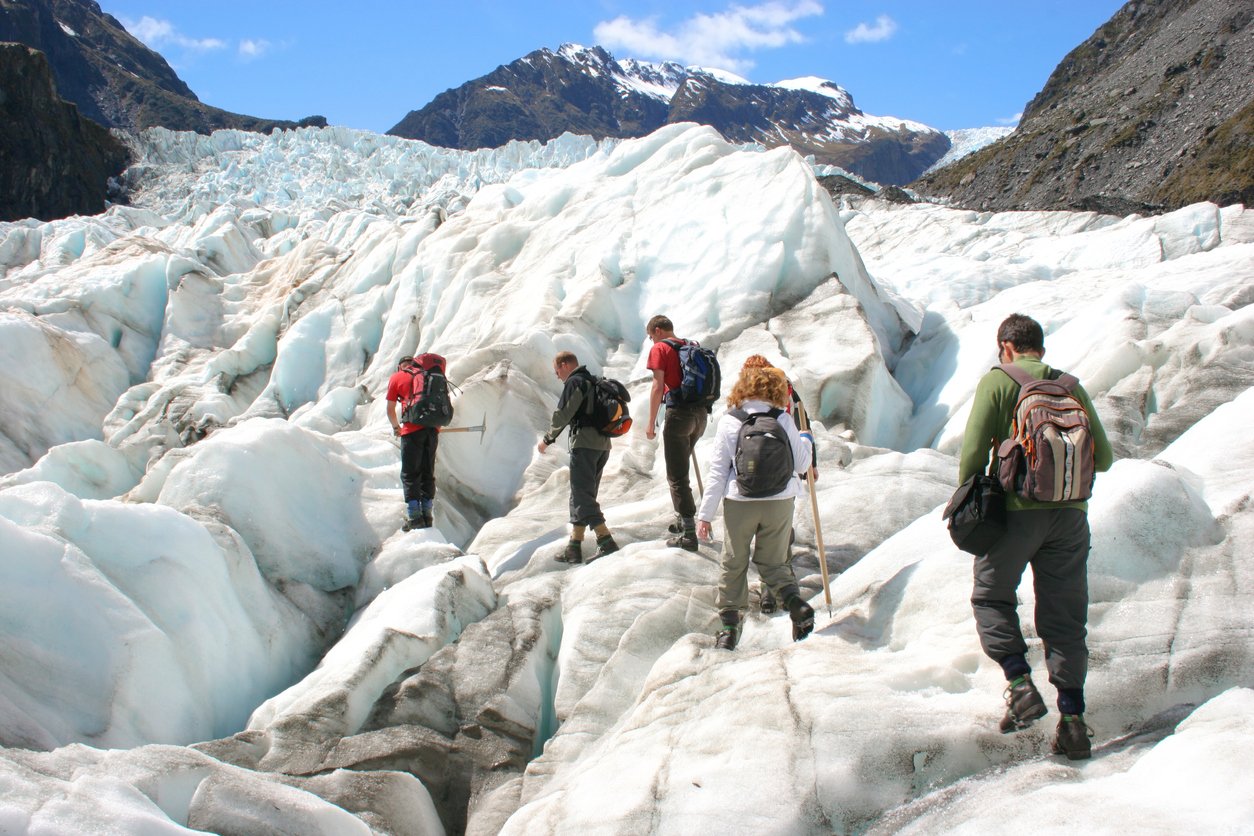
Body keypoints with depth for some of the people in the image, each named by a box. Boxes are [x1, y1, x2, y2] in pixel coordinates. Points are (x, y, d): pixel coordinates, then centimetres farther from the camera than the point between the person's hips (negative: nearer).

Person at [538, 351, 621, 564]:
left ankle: (606, 541, -21)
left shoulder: (574, 382, -5)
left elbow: (563, 415, -11)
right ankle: (574, 547, 12)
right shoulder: (595, 382, 22)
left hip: (584, 443, -9)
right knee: (583, 494, 12)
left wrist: (547, 439, 3)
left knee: (582, 495, -10)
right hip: (603, 444, 9)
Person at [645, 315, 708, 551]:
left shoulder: (660, 349, -2)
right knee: (680, 469, 23)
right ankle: (683, 521, 29)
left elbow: (658, 387, -10)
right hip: (701, 412, 7)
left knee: (677, 476, -4)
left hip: (679, 413, -7)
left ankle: (689, 535, -8)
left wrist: (651, 423, -7)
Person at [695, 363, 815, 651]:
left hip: (740, 503, -1)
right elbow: (801, 464, 4)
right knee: (772, 561, 16)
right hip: (780, 503, 1)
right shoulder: (783, 420, -3)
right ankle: (796, 603, -9)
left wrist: (705, 514, -1)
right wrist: (806, 441, 26)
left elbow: (718, 472, -5)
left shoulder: (729, 422, -4)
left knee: (734, 563, 14)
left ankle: (729, 625, 13)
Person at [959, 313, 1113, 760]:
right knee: (1064, 615, 9)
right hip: (1071, 514, 4)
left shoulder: (997, 381, -1)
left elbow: (973, 450, -8)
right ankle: (1073, 718, 8)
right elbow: (1103, 457, 10)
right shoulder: (1071, 385, 11)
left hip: (1018, 509, -4)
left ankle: (1020, 684, -2)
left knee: (991, 597, 14)